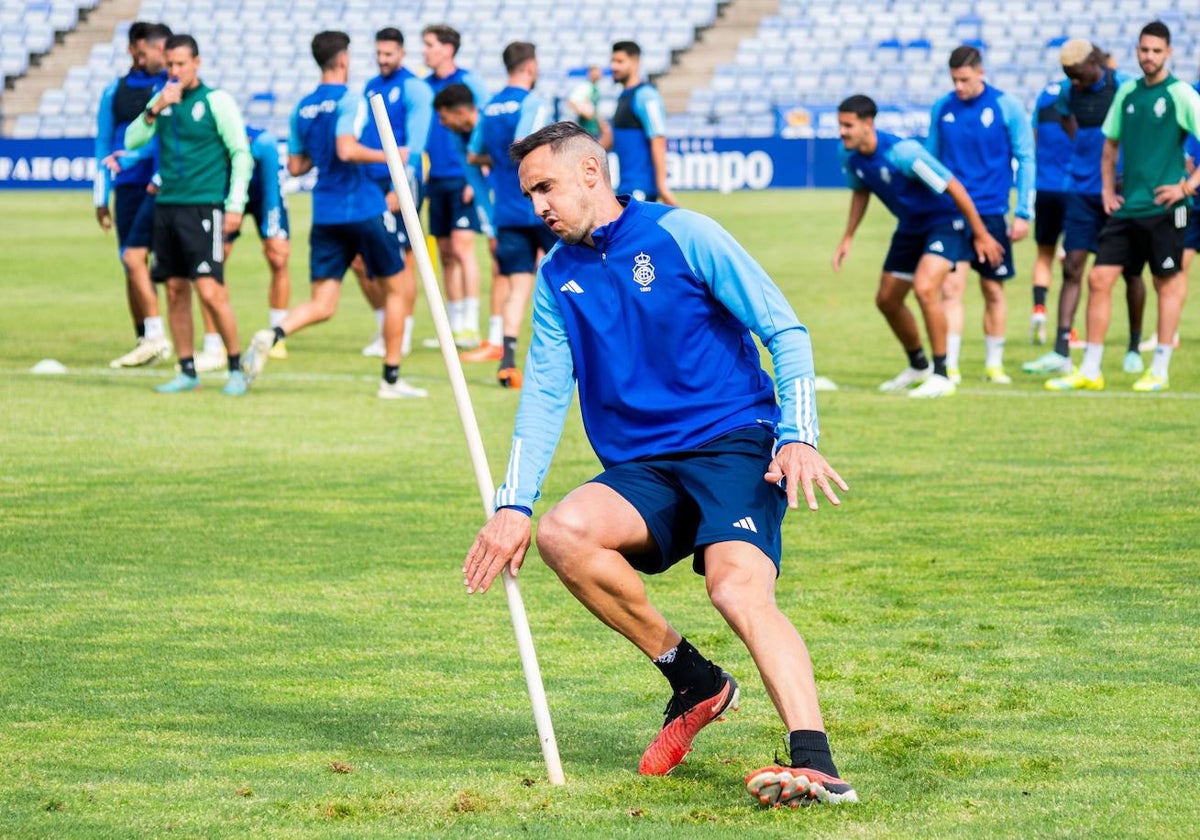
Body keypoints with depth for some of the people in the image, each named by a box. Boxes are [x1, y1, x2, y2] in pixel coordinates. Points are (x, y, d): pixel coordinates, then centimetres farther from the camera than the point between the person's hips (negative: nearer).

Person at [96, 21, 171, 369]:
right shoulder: (115, 91, 12)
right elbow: (103, 145, 15)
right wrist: (101, 197, 12)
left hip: (160, 187, -4)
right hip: (127, 186, 4)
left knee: (133, 256, -16)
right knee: (131, 265, 4)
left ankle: (155, 337, -12)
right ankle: (145, 341, 12)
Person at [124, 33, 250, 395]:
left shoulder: (216, 101, -5)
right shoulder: (162, 100, 11)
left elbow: (241, 154, -4)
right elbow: (132, 141, 6)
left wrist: (236, 205, -10)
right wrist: (154, 110, -9)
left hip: (203, 207, -6)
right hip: (167, 205, 6)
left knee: (210, 292, -12)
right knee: (175, 291, 6)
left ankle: (236, 369, 0)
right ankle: (187, 372, 13)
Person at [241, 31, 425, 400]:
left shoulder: (303, 108, 10)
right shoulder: (349, 100, -10)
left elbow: (295, 167, 14)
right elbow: (346, 150, -24)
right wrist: (387, 156, -11)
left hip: (325, 215, 5)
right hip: (365, 211, -5)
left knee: (322, 305, 3)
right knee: (396, 290, 13)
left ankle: (272, 335, -27)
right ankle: (391, 379, 13)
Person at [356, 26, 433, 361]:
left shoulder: (414, 88, -6)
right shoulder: (370, 88, 16)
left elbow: (415, 143, -13)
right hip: (370, 183, 7)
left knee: (401, 261, -3)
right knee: (360, 262, 5)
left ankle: (403, 337, 4)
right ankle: (385, 329, 20)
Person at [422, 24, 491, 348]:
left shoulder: (469, 83, -5)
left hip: (463, 179, -6)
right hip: (436, 180, 6)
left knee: (462, 247, -12)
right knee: (446, 254, 8)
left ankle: (470, 326, -11)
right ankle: (455, 325, 13)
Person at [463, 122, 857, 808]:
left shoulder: (682, 235, -2)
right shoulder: (557, 277, 14)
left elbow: (786, 331, -4)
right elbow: (545, 394, 9)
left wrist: (798, 436, -18)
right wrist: (514, 504, -6)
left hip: (734, 444, -5)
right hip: (642, 470, 5)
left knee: (739, 588, -31)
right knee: (563, 533, -26)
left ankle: (816, 764, -46)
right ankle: (694, 680, -9)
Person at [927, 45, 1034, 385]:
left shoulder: (1006, 107, -4)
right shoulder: (942, 108, 4)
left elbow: (1025, 159, 0)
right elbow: (931, 160, 13)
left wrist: (1023, 213, -4)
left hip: (991, 212, -1)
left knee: (993, 290, 7)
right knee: (952, 287, -8)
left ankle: (994, 364, 19)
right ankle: (949, 366, -7)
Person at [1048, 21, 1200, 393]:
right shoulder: (1127, 92, 10)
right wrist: (1107, 188, 13)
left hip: (1164, 208, -5)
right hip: (1126, 206, 5)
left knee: (1168, 284, 2)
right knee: (1099, 278, 0)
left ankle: (1160, 370, 10)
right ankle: (1090, 371, 6)